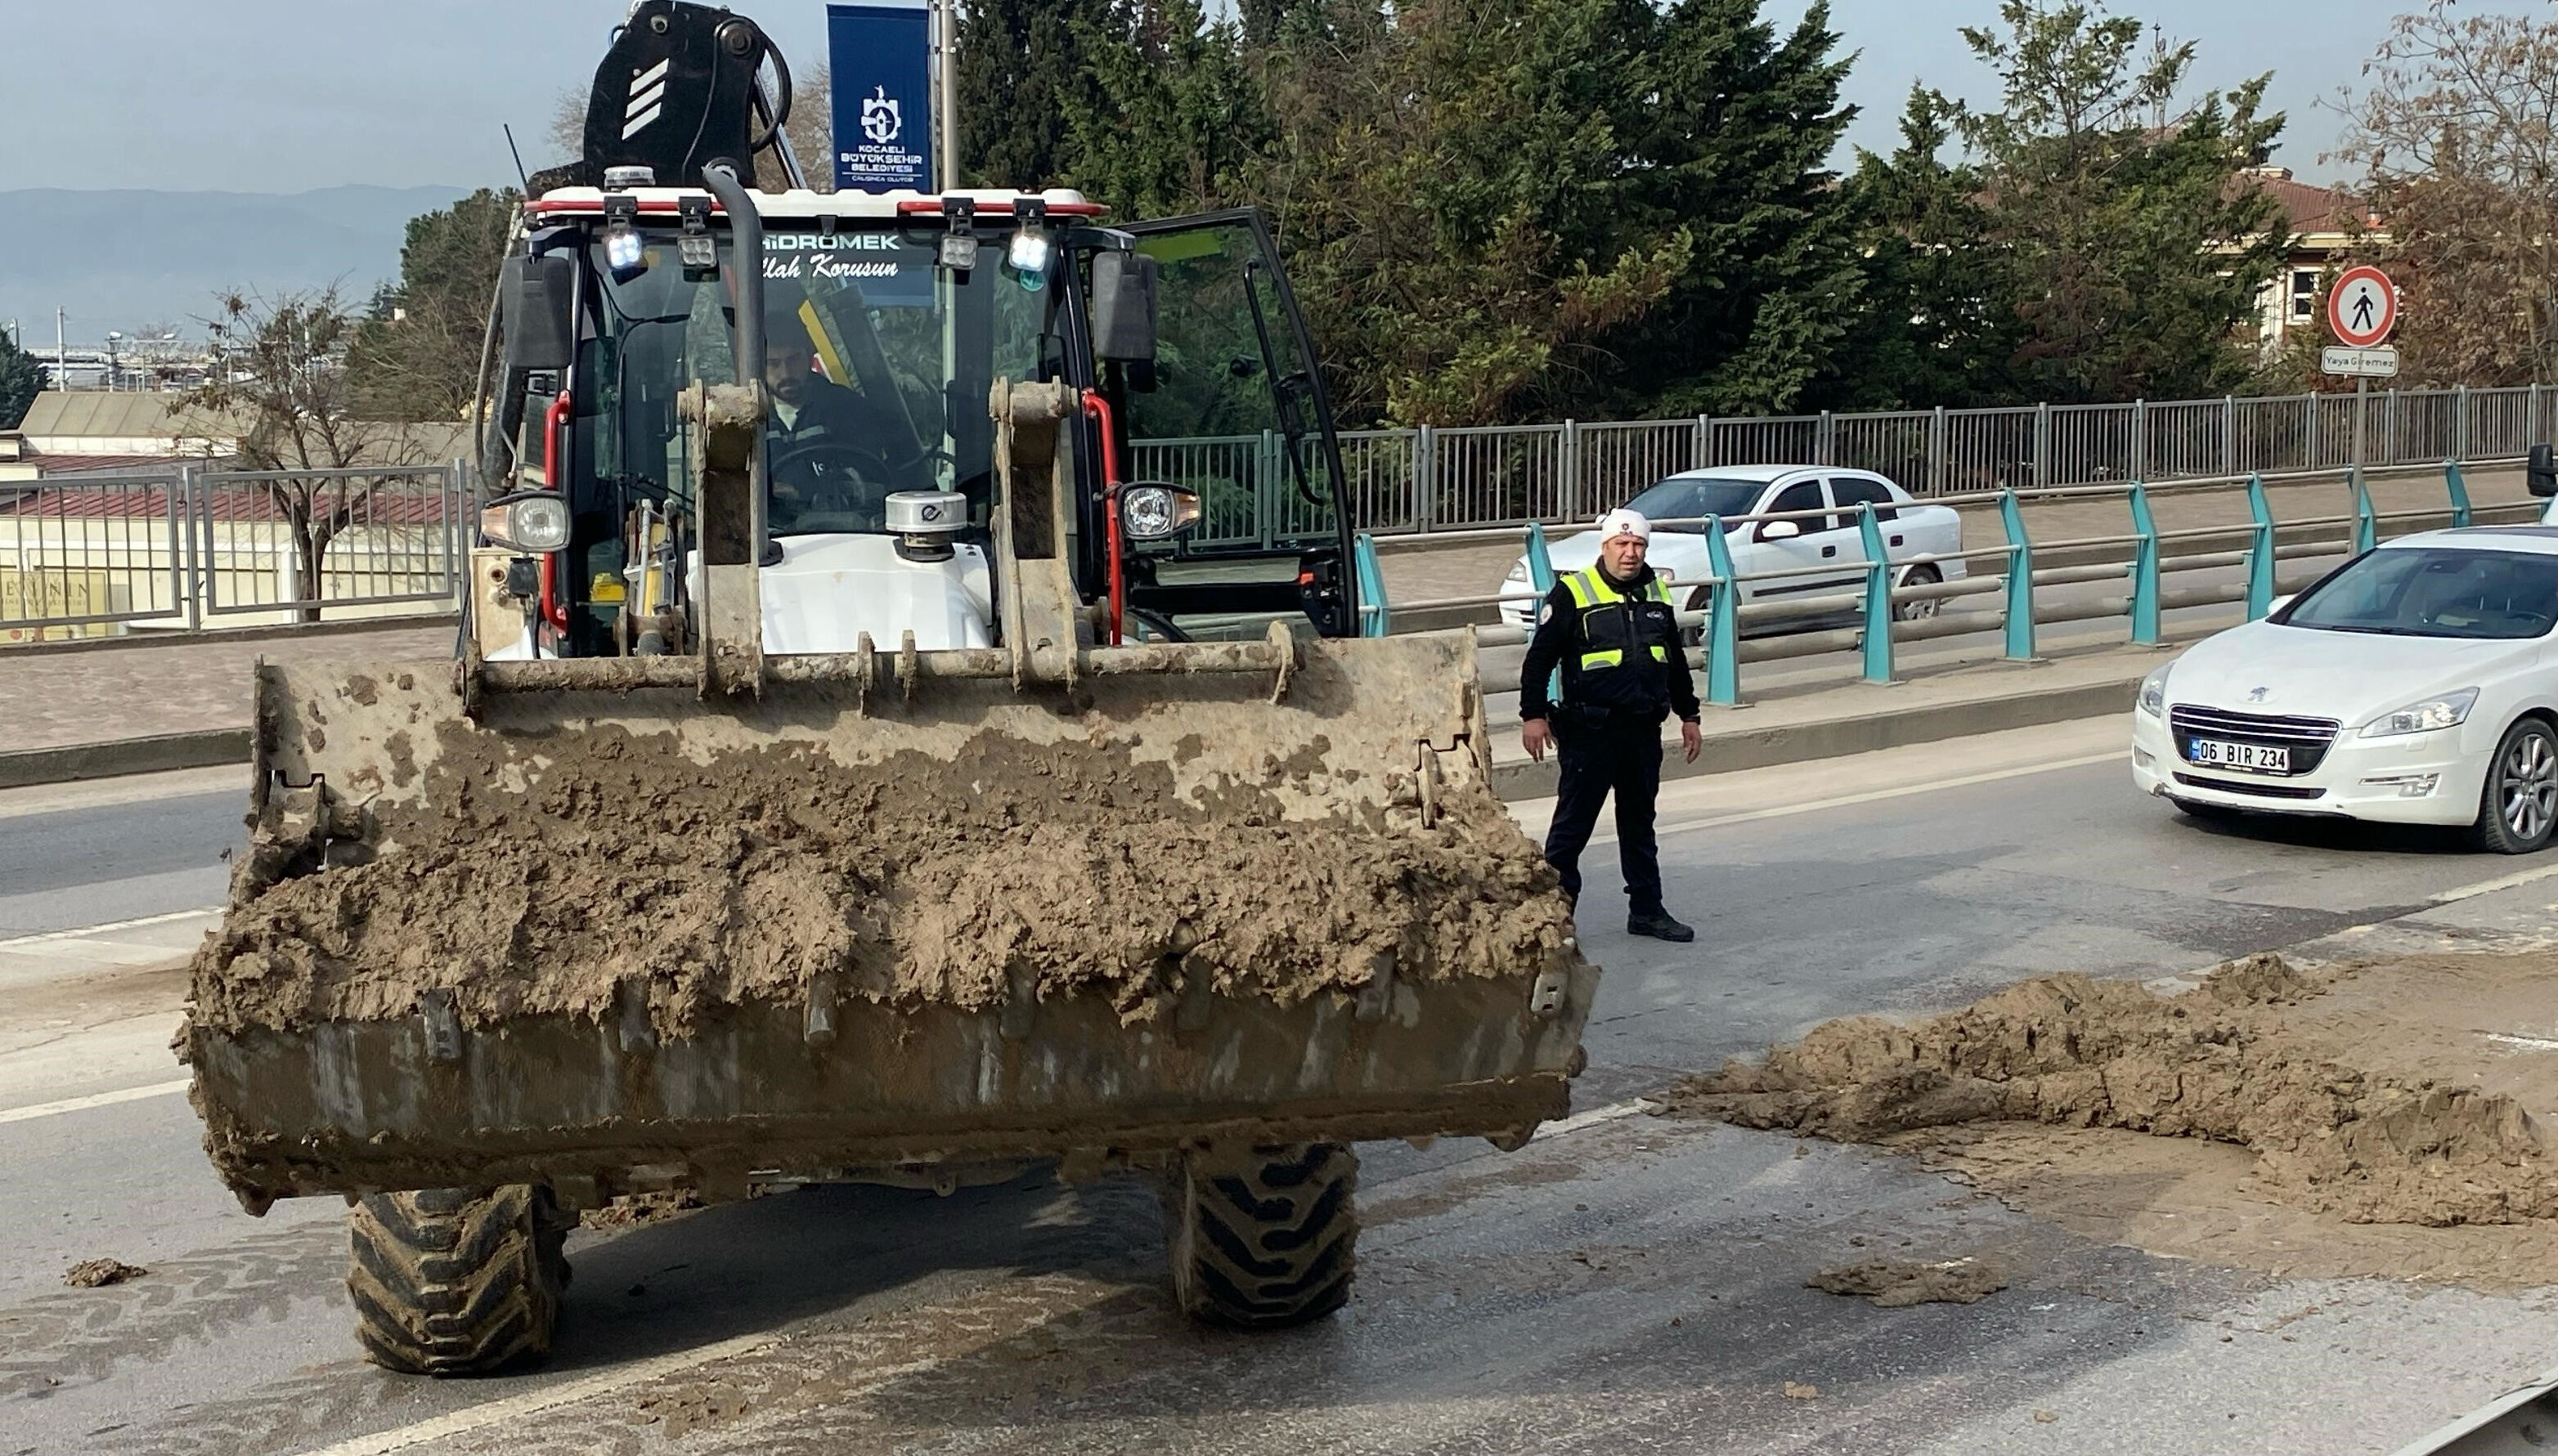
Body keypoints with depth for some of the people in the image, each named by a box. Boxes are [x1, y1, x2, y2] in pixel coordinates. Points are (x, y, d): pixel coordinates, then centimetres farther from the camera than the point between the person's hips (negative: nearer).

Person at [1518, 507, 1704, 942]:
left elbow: (1676, 660, 21)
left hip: (1645, 730, 6)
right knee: (1572, 825, -2)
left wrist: (1688, 715, 21)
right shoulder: (1573, 594, -7)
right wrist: (1533, 715, -12)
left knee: (1640, 824, 14)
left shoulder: (1657, 594, 11)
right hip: (1590, 731, -6)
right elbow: (1540, 657, -7)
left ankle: (1647, 910, 22)